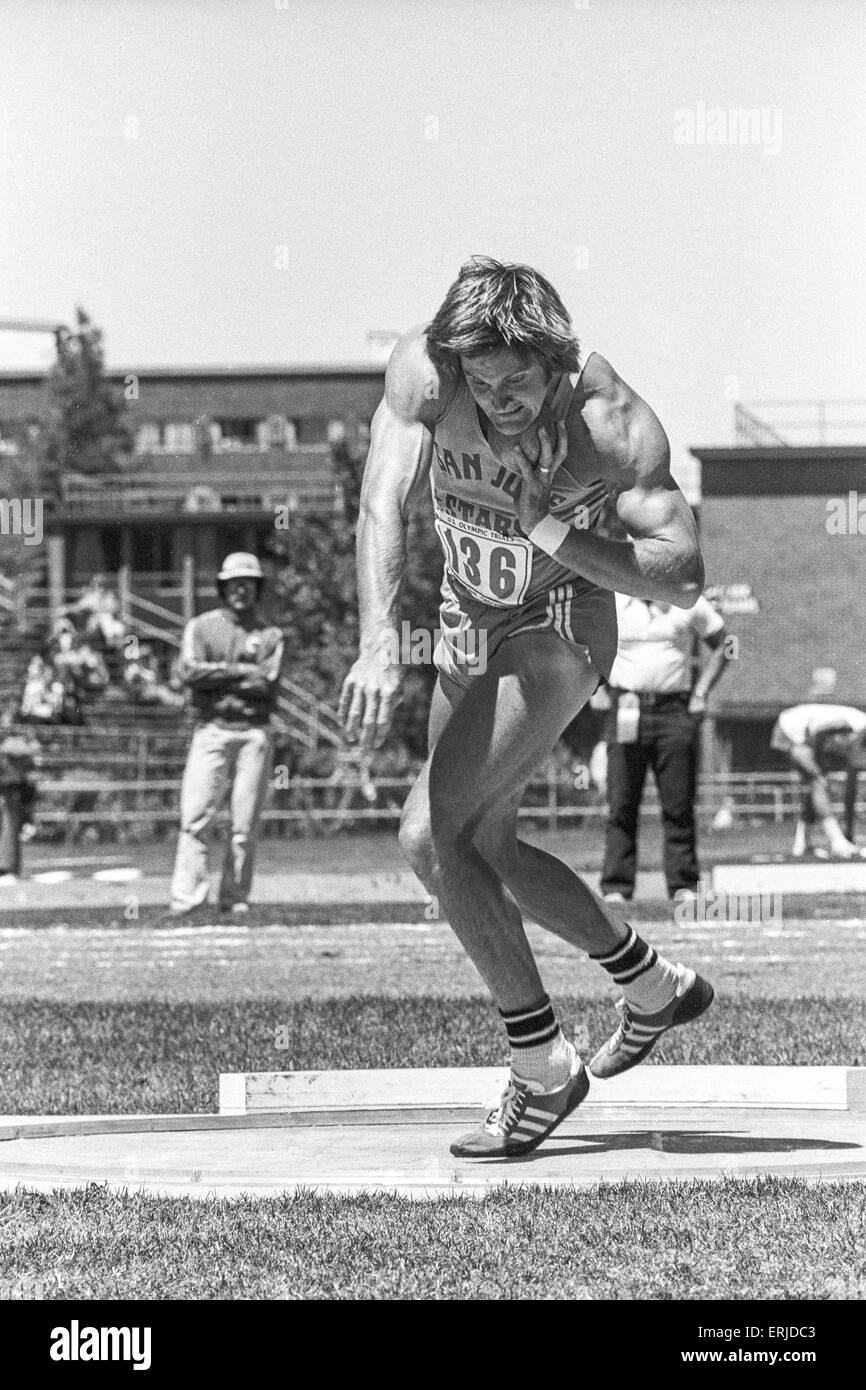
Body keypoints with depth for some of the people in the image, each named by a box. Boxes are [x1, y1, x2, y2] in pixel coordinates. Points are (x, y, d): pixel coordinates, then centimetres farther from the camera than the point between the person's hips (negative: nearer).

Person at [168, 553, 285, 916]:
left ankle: (236, 897, 2)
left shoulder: (270, 635, 11)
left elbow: (267, 685, -4)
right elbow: (190, 671, -6)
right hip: (211, 731, -1)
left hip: (254, 733, 1)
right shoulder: (201, 626, 11)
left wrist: (216, 676, -4)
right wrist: (242, 672, -6)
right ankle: (186, 896, -17)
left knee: (245, 823, -2)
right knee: (195, 815, -12)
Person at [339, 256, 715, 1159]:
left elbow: (684, 576, -29)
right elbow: (382, 507, -34)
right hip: (470, 617, 6)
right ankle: (652, 986, 32)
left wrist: (558, 536, -42)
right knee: (473, 848, 13)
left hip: (559, 624, -6)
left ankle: (543, 1070, -9)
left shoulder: (611, 425, -30)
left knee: (438, 832, -20)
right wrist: (380, 645, -48)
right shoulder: (421, 372, -25)